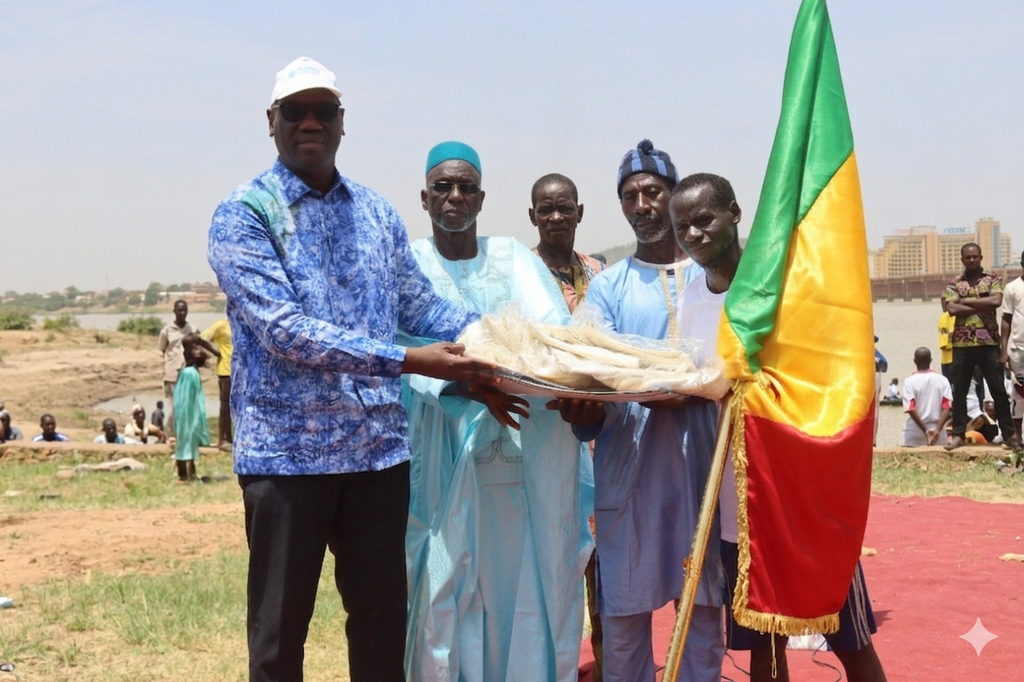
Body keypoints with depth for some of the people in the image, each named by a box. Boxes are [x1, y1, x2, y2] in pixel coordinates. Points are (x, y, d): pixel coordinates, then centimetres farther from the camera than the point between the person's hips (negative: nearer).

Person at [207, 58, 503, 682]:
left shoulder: (377, 213, 10)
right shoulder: (244, 215, -7)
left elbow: (421, 304, 11)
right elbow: (285, 331, -19)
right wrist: (409, 361, -25)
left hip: (379, 448, 5)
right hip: (287, 450, -4)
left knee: (383, 621, 13)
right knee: (280, 631, 7)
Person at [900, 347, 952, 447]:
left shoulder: (910, 381, -3)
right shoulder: (942, 380, 4)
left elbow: (910, 409, -11)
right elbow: (946, 407, -6)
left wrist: (925, 430, -9)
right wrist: (937, 430, -13)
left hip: (915, 431, -2)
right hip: (937, 430, 2)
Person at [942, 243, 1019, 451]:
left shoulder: (993, 279, 6)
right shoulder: (953, 284, 7)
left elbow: (996, 301, -13)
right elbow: (952, 309, -10)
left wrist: (966, 301, -8)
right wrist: (982, 307, -10)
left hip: (989, 343, -1)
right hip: (962, 344, 1)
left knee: (998, 389, 1)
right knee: (959, 391, 3)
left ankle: (1009, 433, 6)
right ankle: (958, 434, 10)